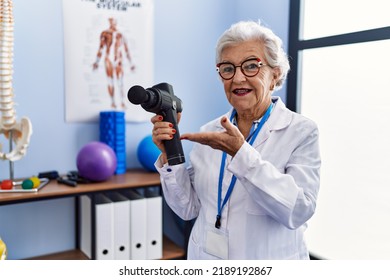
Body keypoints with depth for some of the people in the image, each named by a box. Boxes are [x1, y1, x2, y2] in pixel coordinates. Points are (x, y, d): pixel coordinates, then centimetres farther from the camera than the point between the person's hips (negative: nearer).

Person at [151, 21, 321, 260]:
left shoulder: (301, 131, -13)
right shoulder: (211, 131, -2)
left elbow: (299, 211, -25)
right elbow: (189, 208, -1)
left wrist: (240, 153, -33)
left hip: (268, 259, -3)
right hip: (204, 255, 4)